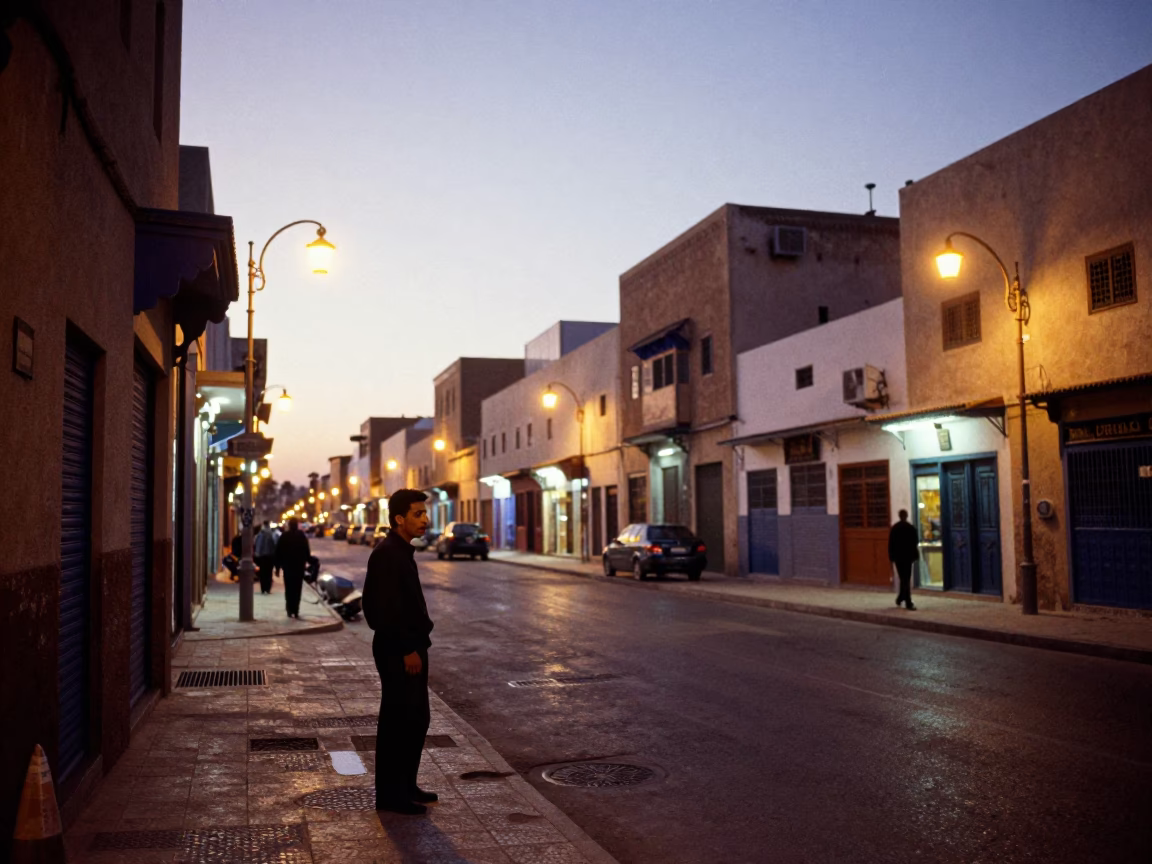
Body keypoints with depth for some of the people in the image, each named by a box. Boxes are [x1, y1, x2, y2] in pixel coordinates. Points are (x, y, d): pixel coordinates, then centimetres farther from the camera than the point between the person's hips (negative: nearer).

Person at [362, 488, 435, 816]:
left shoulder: (402, 552, 13)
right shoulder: (387, 554, -17)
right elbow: (387, 608, -23)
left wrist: (417, 646, 16)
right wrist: (407, 650, -21)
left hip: (410, 649, 10)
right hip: (398, 653, -10)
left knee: (417, 719, 16)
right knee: (397, 722, -1)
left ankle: (406, 786, 27)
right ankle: (390, 795, 10)